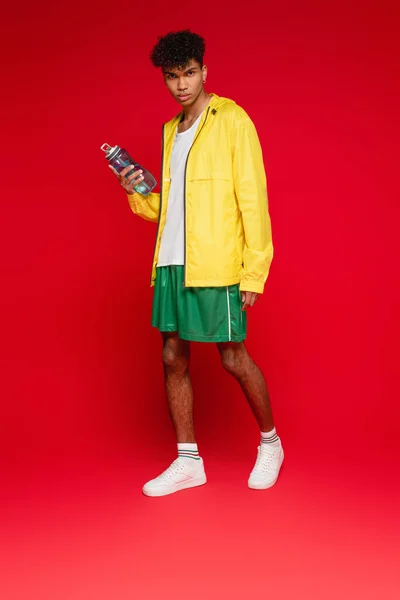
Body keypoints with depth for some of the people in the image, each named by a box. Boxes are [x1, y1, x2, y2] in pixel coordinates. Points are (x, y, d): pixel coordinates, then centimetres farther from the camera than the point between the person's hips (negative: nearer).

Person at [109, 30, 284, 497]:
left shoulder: (232, 121, -4)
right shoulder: (171, 130, 17)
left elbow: (253, 199, -9)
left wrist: (254, 272, -14)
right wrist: (137, 194, 1)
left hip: (216, 264, -7)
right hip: (170, 262, 7)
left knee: (233, 357, 1)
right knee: (173, 358, 7)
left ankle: (270, 442, 24)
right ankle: (188, 462, 18)